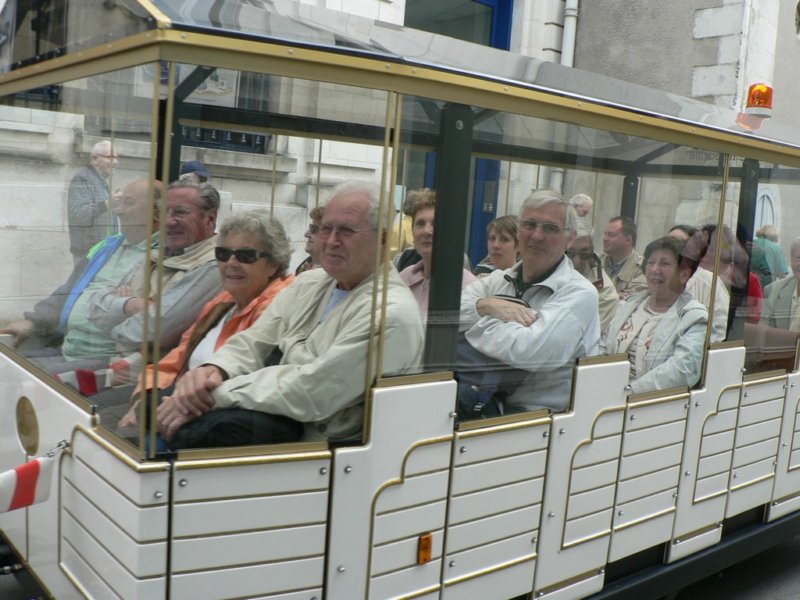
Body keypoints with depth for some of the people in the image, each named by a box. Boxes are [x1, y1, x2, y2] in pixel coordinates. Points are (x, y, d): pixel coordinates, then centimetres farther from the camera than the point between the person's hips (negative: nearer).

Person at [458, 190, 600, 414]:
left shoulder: (579, 294, -9)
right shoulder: (498, 280, 10)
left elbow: (529, 351, -24)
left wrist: (473, 322, -10)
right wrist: (486, 305, -18)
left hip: (541, 416, -5)